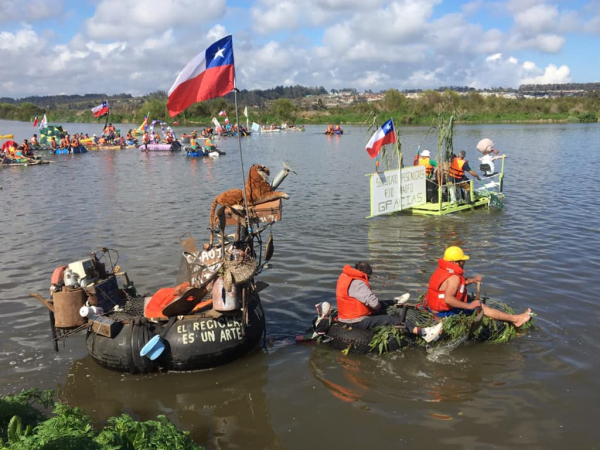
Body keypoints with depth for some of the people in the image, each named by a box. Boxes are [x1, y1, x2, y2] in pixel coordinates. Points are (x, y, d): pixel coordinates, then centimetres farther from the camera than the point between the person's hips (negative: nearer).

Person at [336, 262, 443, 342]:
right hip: (358, 321, -10)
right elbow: (374, 302, -28)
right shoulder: (357, 283, -24)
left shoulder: (344, 276, 7)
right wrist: (378, 308, -5)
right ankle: (423, 333, -15)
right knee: (391, 320, -13)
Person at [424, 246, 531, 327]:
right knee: (480, 307, -5)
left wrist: (471, 280, 3)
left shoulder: (442, 270, 5)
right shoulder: (453, 278, -25)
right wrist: (469, 306, -30)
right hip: (445, 312, -10)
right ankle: (515, 319, 2)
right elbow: (448, 299, -36)